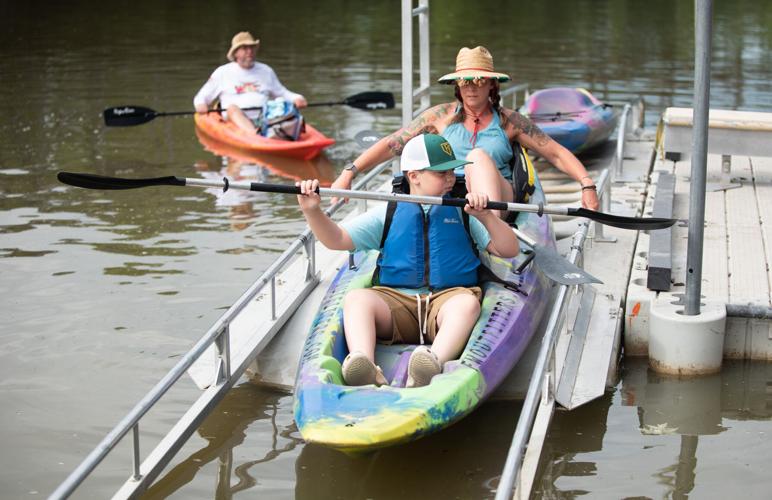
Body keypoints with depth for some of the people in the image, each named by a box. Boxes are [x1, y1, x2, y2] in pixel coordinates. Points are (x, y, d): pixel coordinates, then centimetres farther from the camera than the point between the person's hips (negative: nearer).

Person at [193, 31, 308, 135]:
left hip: (265, 118, 2)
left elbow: (282, 93, 30)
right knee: (232, 107, -35)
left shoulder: (266, 71, 24)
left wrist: (296, 98, 8)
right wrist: (200, 105, -7)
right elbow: (200, 98, 17)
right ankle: (256, 136, -62)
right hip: (236, 119, -2)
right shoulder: (223, 73, 15)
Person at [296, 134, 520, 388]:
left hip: (447, 300, 0)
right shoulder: (388, 214, 20)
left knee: (467, 303, -36)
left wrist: (485, 216, -4)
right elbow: (337, 239, 13)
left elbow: (510, 250, 13)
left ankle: (434, 364, -61)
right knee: (356, 298, -30)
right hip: (395, 301, 0)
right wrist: (312, 210, -5)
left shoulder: (464, 213, 20)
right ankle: (364, 369, -55)